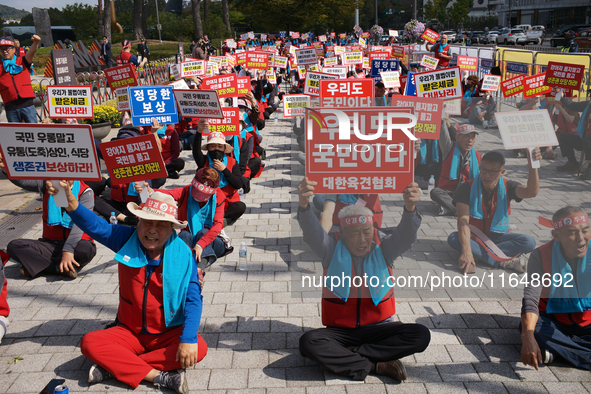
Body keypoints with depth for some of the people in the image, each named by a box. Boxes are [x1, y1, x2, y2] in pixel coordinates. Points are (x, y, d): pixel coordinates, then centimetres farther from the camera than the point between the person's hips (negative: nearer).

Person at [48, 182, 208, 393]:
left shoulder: (183, 255, -14)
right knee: (89, 343, -22)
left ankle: (114, 366, -24)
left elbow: (193, 299, -19)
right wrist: (69, 199, -33)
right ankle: (159, 376, -26)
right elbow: (96, 225, -14)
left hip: (168, 334, -2)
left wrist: (188, 340, -31)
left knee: (199, 348, -31)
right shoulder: (127, 240, -6)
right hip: (130, 332, 2)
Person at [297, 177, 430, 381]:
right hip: (340, 331, -1)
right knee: (308, 342, -30)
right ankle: (377, 366, -23)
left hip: (378, 327, 2)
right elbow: (312, 233, -23)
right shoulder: (332, 249, -5)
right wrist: (304, 204, -45)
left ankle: (344, 357, -22)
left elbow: (405, 236, -21)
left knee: (421, 335, -24)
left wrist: (410, 208, -44)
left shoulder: (383, 247, -2)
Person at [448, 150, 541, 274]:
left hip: (497, 237, 2)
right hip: (474, 236, -2)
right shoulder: (466, 188, -15)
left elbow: (531, 192, -25)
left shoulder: (507, 187, -5)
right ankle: (504, 261, -32)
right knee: (453, 238, -34)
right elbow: (463, 220, -27)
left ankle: (477, 254, -27)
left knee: (529, 242, -24)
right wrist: (466, 251, -40)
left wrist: (533, 166, -42)